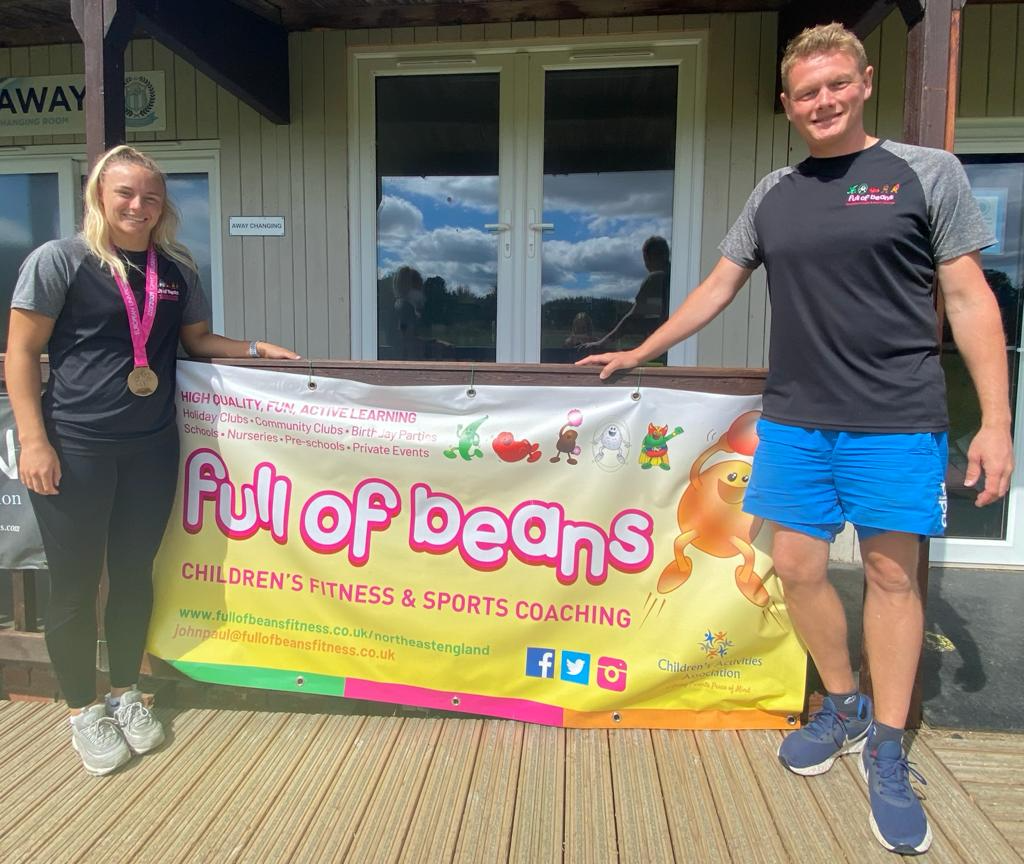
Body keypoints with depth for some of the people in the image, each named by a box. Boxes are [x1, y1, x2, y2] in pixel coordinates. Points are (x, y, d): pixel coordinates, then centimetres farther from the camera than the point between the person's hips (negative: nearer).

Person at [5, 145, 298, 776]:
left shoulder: (177, 270, 8)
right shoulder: (59, 260, -5)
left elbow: (198, 340, 20)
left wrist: (258, 349, 4)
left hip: (152, 447, 4)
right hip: (76, 447, -4)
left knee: (134, 574, 13)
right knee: (76, 584, 6)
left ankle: (126, 693, 32)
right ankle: (84, 710, 25)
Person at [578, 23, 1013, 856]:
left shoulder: (927, 172, 1)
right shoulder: (774, 194, 12)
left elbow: (969, 298, -2)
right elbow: (717, 287, 17)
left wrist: (996, 421, -8)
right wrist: (637, 354, 18)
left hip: (895, 421, -3)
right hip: (794, 420, 4)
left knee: (891, 574, 4)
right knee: (798, 568, 6)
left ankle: (887, 754, 22)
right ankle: (843, 709, 30)